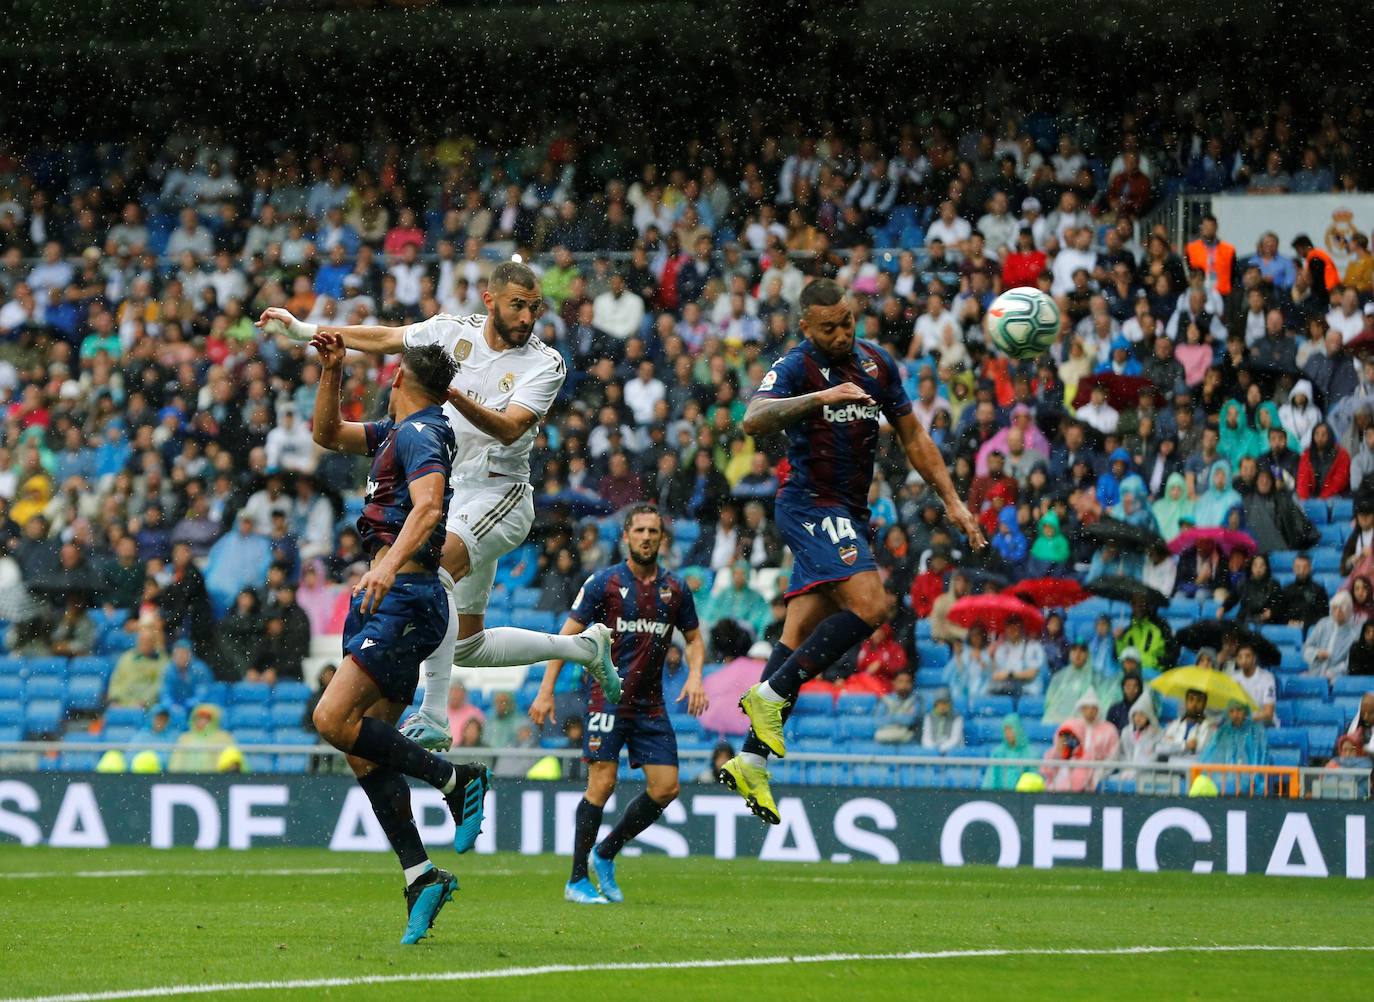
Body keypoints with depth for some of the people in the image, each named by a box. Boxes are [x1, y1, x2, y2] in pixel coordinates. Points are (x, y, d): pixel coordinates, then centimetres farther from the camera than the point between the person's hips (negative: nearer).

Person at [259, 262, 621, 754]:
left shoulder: (546, 363, -11)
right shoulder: (455, 331, 3)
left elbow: (509, 429, -24)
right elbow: (386, 339, 13)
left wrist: (454, 395, -38)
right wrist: (304, 330, 12)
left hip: (499, 493, -7)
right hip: (454, 491, 7)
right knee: (467, 647, 10)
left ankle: (434, 716, -35)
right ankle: (584, 647, 30)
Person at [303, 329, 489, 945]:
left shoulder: (420, 432, -9)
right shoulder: (396, 432, 20)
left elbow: (428, 503, -25)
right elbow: (328, 434, 31)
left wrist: (390, 564, -39)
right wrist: (331, 371, 18)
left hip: (406, 597, -10)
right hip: (387, 600, 10)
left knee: (334, 719, -21)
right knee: (364, 751, 3)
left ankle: (457, 780, -12)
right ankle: (421, 876, 2)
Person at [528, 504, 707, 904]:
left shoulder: (675, 589, 8)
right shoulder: (604, 582, -3)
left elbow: (694, 638, 21)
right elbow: (568, 635, 0)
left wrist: (695, 676, 1)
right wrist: (546, 692, -6)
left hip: (651, 703, 5)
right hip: (608, 698, -4)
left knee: (666, 787, -2)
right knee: (602, 783, -11)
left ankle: (606, 853, 18)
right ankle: (577, 880, -2)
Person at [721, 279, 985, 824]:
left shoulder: (876, 363, 9)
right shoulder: (795, 367, -12)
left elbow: (913, 439, 17)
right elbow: (755, 418, -33)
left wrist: (953, 503, 12)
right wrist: (820, 397, -46)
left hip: (847, 515, 7)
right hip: (811, 506, -7)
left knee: (801, 635, 4)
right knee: (869, 604, -24)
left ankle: (751, 762, 4)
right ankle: (770, 694, -17)